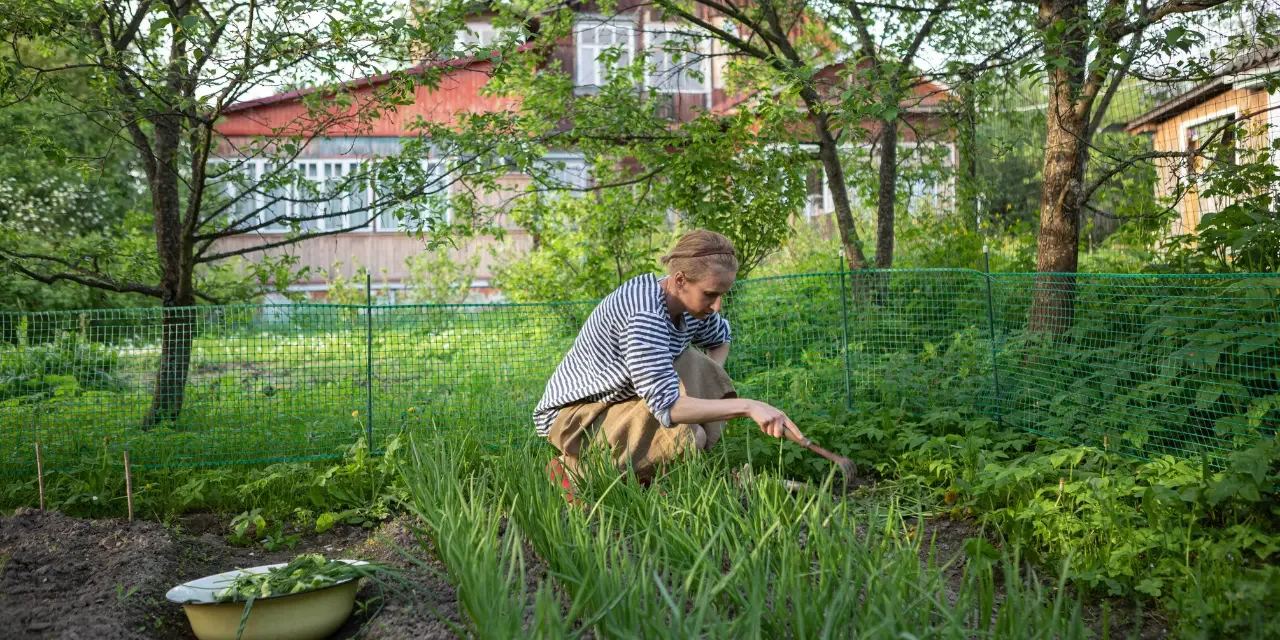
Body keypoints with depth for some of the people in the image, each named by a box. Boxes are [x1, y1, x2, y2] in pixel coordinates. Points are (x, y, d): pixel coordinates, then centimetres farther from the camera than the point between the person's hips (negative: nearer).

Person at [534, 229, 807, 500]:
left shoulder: (690, 305, -5)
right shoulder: (644, 315, -32)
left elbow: (721, 337, 19)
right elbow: (667, 406, -37)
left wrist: (709, 385, -1)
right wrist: (748, 406, -40)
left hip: (619, 401, 9)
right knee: (688, 436, -27)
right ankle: (573, 469, -8)